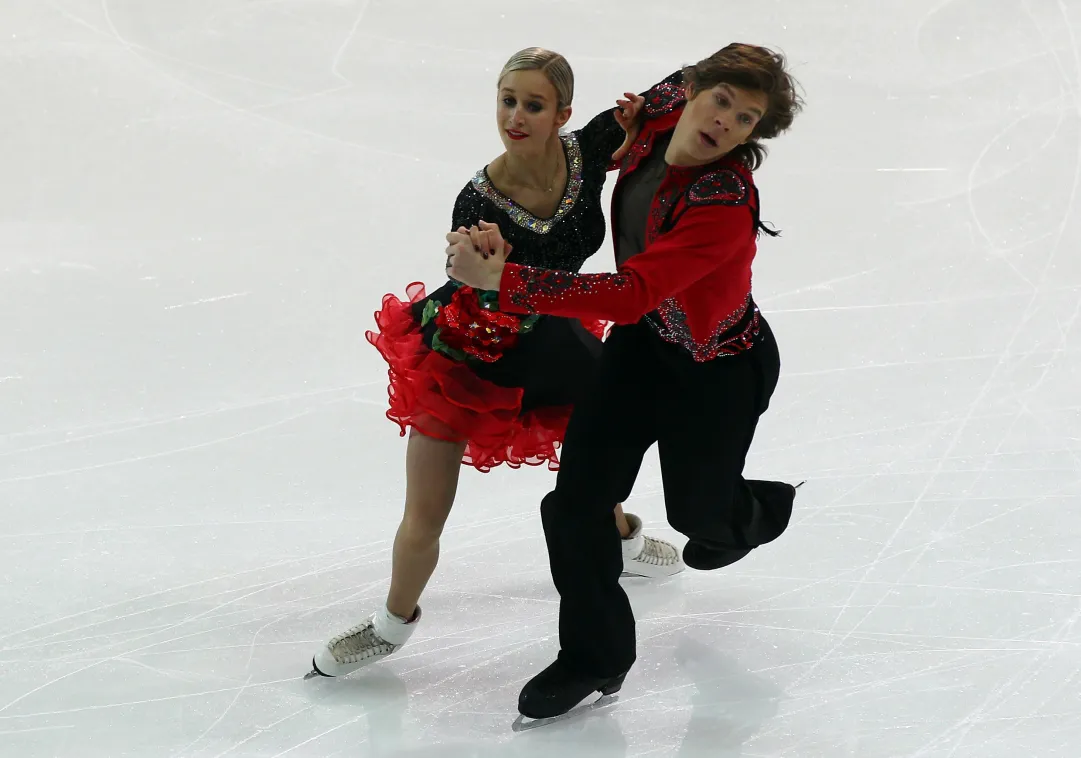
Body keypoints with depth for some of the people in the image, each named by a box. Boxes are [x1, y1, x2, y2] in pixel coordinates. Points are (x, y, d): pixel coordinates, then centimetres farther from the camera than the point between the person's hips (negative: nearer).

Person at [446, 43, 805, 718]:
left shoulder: (726, 204, -40)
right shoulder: (665, 105, -19)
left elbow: (629, 296, -46)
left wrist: (501, 279, -50)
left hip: (723, 369, -6)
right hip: (646, 338, 6)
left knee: (697, 510, 20)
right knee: (577, 498, -2)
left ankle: (757, 512, 60)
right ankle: (594, 656, 19)